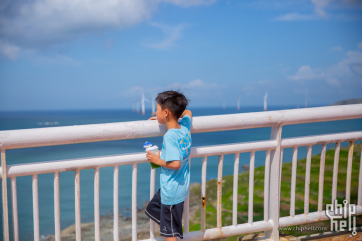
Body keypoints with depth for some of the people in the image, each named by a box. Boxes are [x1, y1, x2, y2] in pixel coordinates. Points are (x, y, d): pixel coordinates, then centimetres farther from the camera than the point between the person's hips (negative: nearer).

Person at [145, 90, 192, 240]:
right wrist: (163, 119, 16)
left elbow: (176, 164, -33)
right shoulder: (185, 127, -2)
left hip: (171, 191, -9)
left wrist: (158, 160, -17)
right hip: (181, 187, 9)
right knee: (153, 209, 29)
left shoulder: (169, 136, -26)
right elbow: (188, 112, 20)